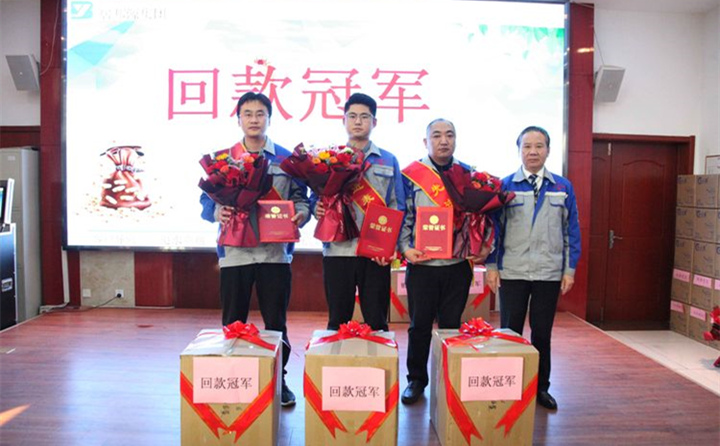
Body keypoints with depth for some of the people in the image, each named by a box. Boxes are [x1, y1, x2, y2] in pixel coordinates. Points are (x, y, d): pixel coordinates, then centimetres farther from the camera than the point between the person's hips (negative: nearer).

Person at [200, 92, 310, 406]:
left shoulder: (286, 159, 8)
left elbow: (300, 197, 7)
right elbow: (206, 200, 6)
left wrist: (301, 213, -14)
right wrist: (218, 212, -15)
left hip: (275, 251, 0)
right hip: (235, 251, 0)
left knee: (276, 321, 8)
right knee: (233, 322, 8)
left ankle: (278, 380, 22)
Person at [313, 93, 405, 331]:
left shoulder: (388, 161, 10)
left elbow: (397, 207, 6)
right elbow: (314, 199, 11)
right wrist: (317, 208, -13)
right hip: (337, 250, 0)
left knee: (376, 320, 6)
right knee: (338, 321, 8)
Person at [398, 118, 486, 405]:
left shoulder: (469, 175, 8)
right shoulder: (410, 175, 1)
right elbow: (401, 217, 1)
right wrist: (406, 248, -11)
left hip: (459, 264, 2)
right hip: (421, 263, -2)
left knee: (452, 325, 11)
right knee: (420, 325, 8)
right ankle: (416, 380, 24)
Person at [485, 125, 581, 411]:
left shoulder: (563, 187, 4)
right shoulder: (505, 186, 0)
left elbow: (571, 230, 6)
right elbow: (494, 228, 0)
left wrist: (570, 269, 2)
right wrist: (492, 266, -4)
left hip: (549, 274, 1)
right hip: (512, 273, -1)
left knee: (542, 333, 12)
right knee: (510, 332, 8)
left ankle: (541, 387, 27)